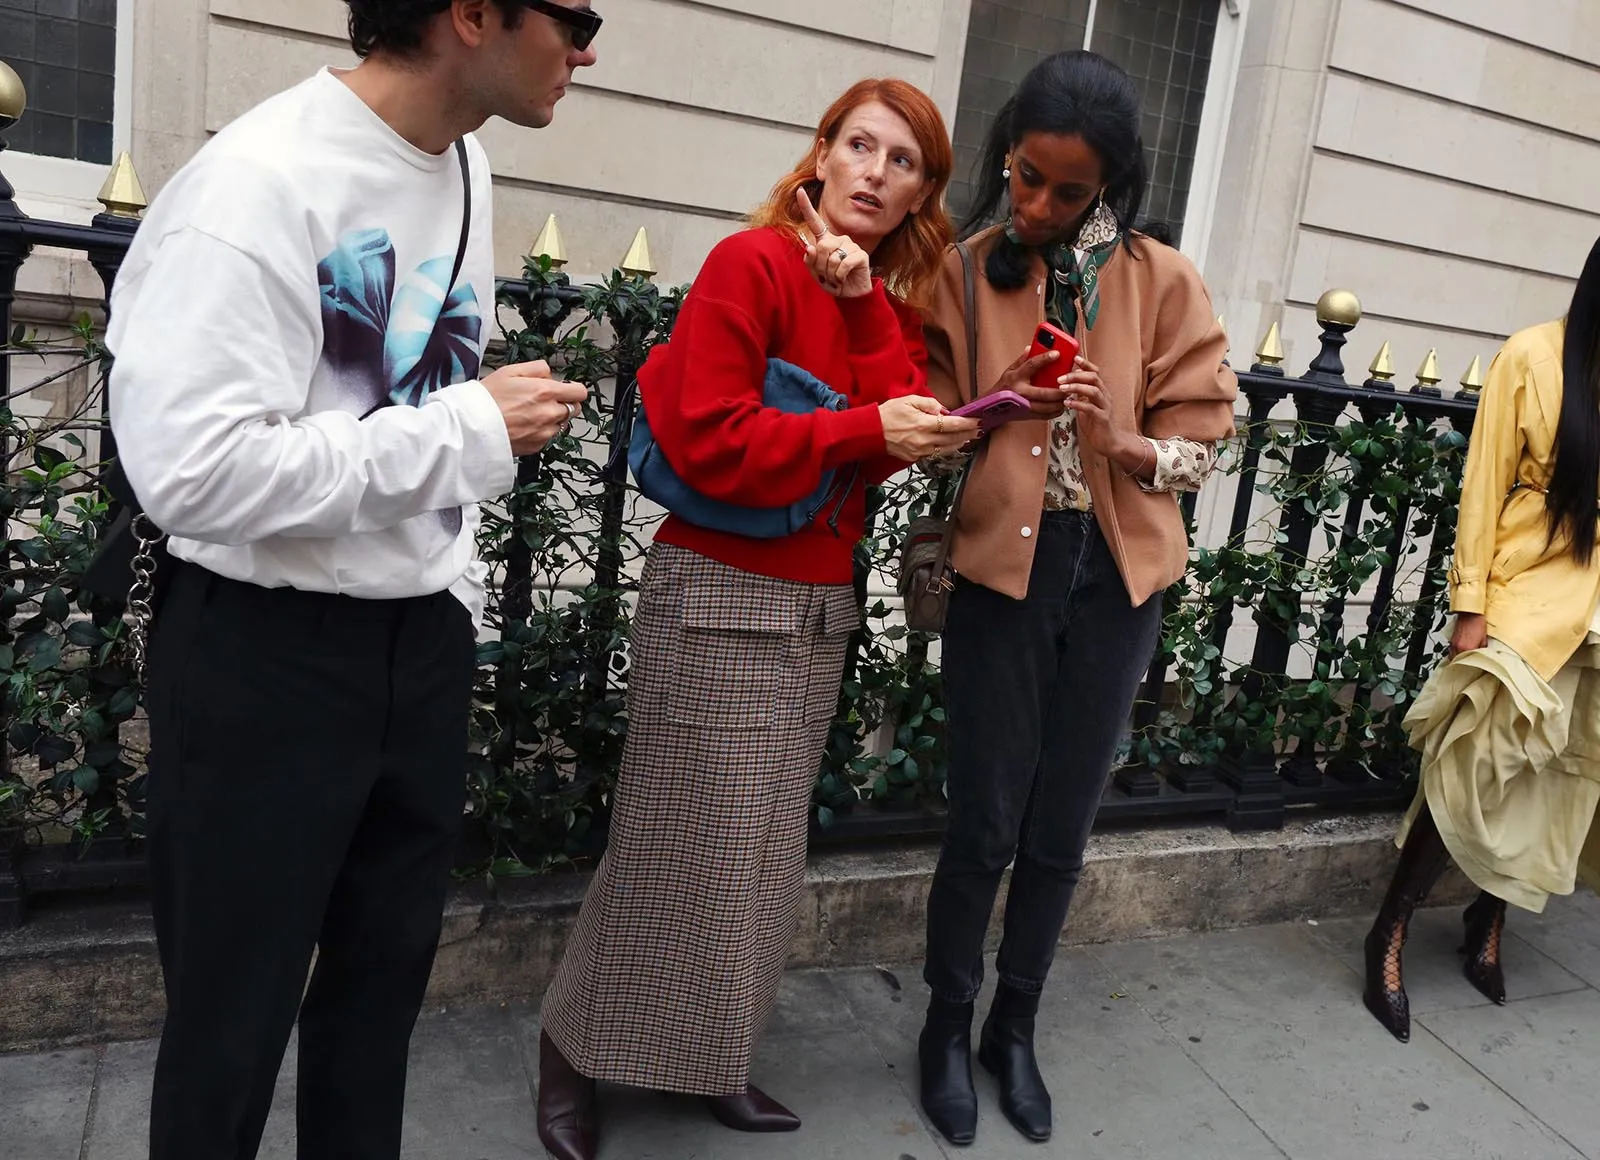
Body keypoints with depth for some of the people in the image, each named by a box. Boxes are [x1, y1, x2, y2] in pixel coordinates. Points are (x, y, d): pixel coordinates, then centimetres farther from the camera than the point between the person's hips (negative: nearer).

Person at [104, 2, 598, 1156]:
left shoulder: (465, 164, 7)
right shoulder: (261, 179, -19)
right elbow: (191, 468, -27)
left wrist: (454, 580, 16)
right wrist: (471, 430, -21)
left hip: (424, 636, 7)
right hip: (267, 650, -7)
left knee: (389, 964, 19)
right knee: (234, 1009, 11)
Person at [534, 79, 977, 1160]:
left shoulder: (894, 305, 12)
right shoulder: (752, 261, -9)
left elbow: (906, 434, -6)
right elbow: (709, 439, -18)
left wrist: (863, 298, -12)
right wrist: (864, 430, -20)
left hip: (822, 605, 7)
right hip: (719, 595, -7)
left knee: (764, 852, 14)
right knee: (680, 846, 1)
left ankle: (712, 1061, 31)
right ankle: (571, 1060, 22)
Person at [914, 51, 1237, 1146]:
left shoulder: (1162, 282, 0)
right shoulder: (964, 273, 0)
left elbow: (1200, 442, 2)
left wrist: (1121, 440, -18)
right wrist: (993, 409, -17)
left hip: (1116, 583, 1)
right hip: (1001, 572, -1)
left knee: (1062, 829, 11)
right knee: (986, 823, 3)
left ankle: (1016, 1029, 33)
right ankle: (948, 1025, 28)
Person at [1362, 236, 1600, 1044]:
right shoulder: (1535, 357, -8)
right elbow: (1485, 486, -7)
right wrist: (1470, 605, -10)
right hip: (1528, 598, -4)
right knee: (1475, 772, -3)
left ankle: (1489, 918, 32)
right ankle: (1389, 936, 11)